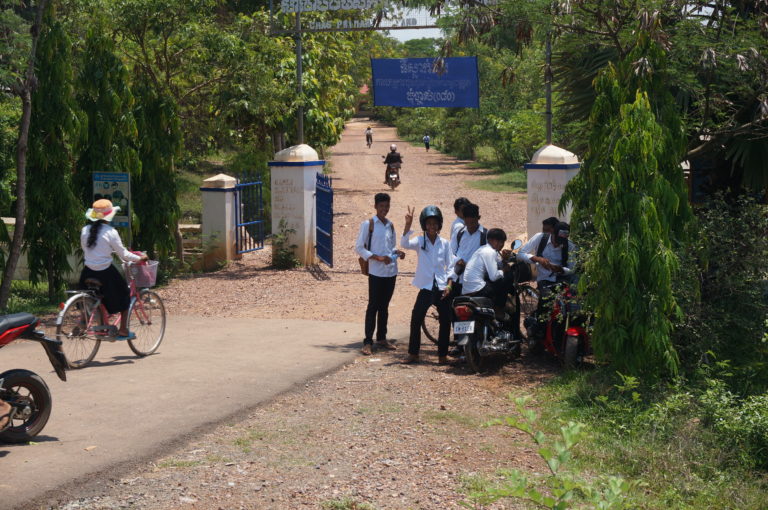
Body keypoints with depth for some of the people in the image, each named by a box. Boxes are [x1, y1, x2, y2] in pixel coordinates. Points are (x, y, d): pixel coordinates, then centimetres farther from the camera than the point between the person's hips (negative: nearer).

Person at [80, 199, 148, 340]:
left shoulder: (85, 230, 2)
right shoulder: (110, 232, -13)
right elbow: (123, 254, -8)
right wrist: (139, 258, 7)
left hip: (88, 272, 5)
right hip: (105, 272, -5)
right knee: (124, 294, 15)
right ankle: (123, 331, 14)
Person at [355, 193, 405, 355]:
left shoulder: (390, 225, 13)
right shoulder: (368, 224, -4)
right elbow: (359, 247, -8)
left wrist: (397, 252, 0)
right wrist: (377, 258, -17)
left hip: (391, 271, 6)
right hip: (376, 272, -6)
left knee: (384, 306, 13)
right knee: (373, 306, -5)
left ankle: (382, 337, 23)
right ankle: (368, 341, -3)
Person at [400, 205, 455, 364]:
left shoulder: (445, 243, 5)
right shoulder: (420, 241, 1)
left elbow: (450, 266, 6)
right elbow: (404, 244, -20)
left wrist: (449, 285, -6)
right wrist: (408, 225, -31)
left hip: (442, 288, 1)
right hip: (426, 287, -1)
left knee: (445, 322, 1)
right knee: (416, 320, -7)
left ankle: (442, 355, 12)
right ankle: (413, 354, 3)